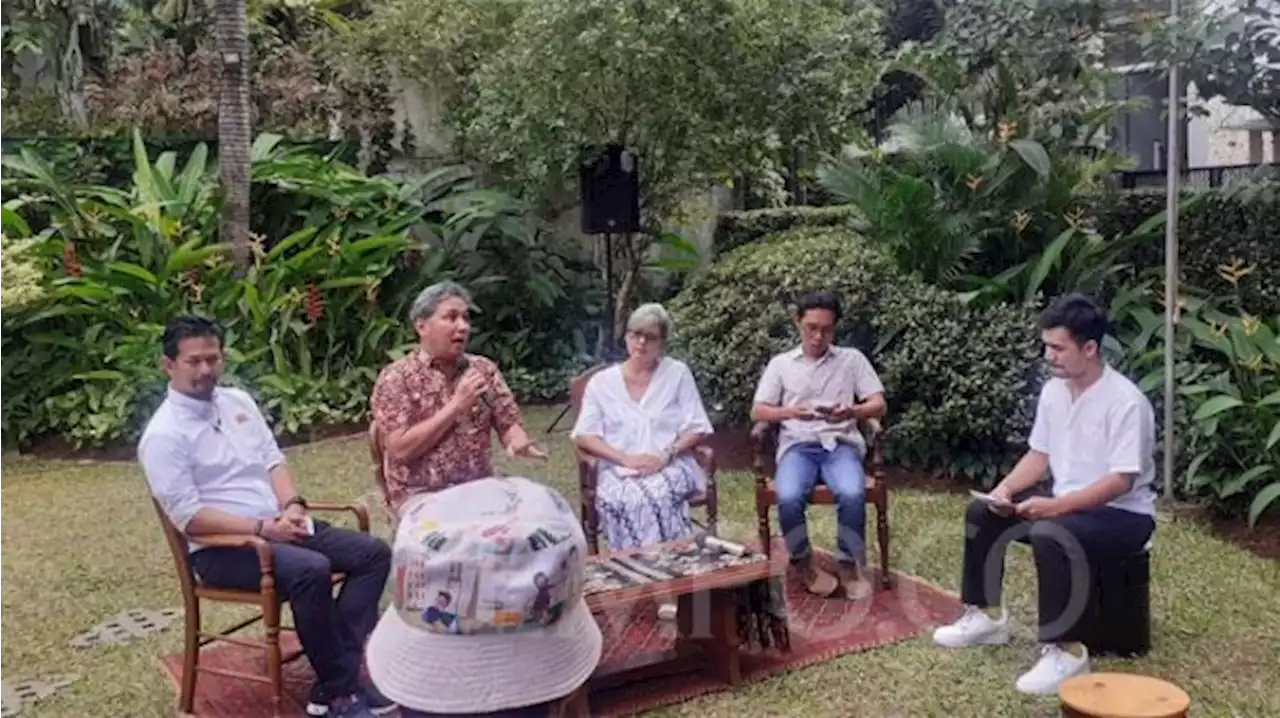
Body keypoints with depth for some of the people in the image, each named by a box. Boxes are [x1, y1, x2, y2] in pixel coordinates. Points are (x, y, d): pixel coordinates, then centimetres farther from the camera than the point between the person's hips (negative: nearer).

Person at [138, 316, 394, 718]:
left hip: (279, 527, 8)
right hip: (220, 548, -8)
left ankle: (335, 677, -12)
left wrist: (292, 506, -8)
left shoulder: (237, 401, 11)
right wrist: (262, 528, -22)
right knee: (311, 570, -34)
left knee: (373, 552, -7)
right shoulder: (164, 435, -11)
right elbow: (189, 517, -16)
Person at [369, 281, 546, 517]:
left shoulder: (484, 369, 8)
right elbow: (401, 449, -14)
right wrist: (457, 405, -16)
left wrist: (518, 442, -18)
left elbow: (509, 424, 6)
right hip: (420, 498, -5)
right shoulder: (396, 377, -6)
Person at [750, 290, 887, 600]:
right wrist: (791, 412, -14)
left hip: (841, 443, 0)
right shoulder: (780, 364, 14)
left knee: (852, 494, -33)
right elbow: (757, 412, 7)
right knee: (788, 497, -32)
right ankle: (805, 563, -7)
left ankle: (849, 564, -11)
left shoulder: (852, 358, 13)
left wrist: (851, 411, -16)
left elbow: (879, 405, 7)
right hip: (797, 445, 0)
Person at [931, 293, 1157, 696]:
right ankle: (985, 617, 13)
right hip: (1065, 503, 9)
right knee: (981, 513, 3)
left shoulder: (1126, 402, -23)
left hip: (1123, 514, -9)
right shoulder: (1053, 390, 2)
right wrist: (1005, 488, -8)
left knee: (1049, 536, -36)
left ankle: (1065, 652, -26)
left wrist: (1055, 506, -33)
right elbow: (1039, 454, 10)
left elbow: (1120, 481, -26)